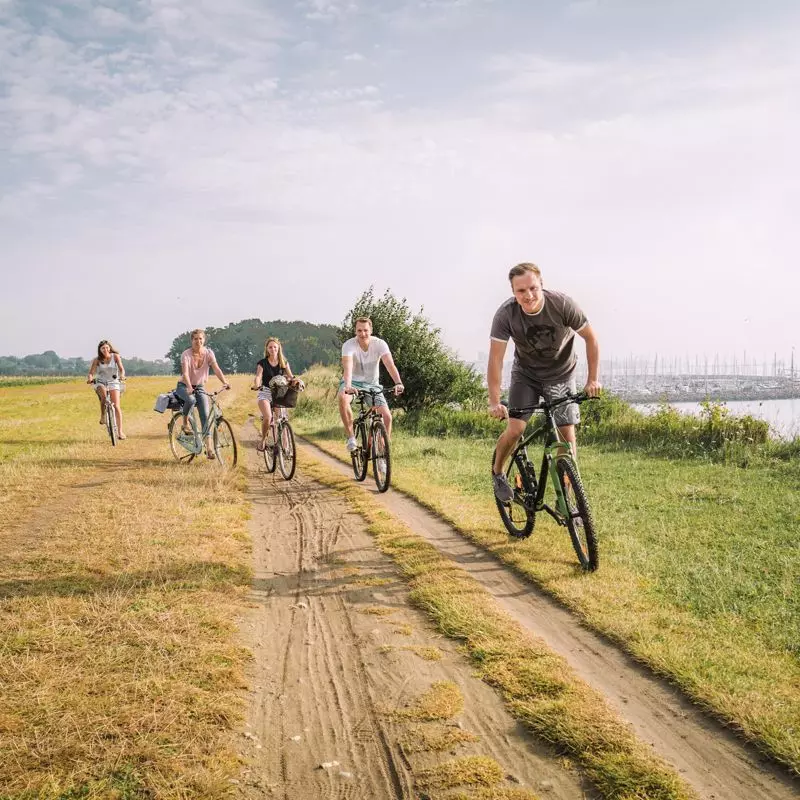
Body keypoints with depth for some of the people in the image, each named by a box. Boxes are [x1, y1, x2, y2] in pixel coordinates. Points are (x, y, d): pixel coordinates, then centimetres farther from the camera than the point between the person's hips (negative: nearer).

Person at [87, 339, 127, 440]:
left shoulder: (115, 356, -6)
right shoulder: (97, 360, -4)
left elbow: (121, 368, -15)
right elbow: (91, 372, -9)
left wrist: (122, 375, -37)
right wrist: (89, 378, -32)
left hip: (113, 382, 0)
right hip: (101, 382, 0)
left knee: (116, 406, -10)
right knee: (103, 395, -36)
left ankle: (120, 431, -8)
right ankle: (103, 416, -19)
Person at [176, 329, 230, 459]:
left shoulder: (208, 353, -8)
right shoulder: (186, 354, -17)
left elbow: (216, 369, -20)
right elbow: (185, 372, -30)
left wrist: (225, 382, -37)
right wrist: (189, 387, -48)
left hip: (200, 387, 3)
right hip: (184, 386, -3)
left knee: (205, 415, -11)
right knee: (191, 399, -37)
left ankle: (209, 447, -12)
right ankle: (185, 423, -9)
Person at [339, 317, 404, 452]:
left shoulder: (379, 344, -16)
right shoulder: (349, 345, -21)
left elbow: (390, 364, -30)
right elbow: (347, 366, -37)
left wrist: (398, 383, -47)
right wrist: (348, 385, -56)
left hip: (372, 384, 2)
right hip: (353, 382, -2)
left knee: (387, 416, -15)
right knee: (343, 398, -37)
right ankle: (350, 437, -24)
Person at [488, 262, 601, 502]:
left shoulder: (562, 304, -26)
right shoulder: (506, 314, -25)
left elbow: (590, 338, -13)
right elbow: (495, 359, -24)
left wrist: (592, 380, -14)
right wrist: (494, 402, -32)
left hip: (561, 375, 0)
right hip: (526, 374, 0)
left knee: (567, 435, -7)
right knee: (515, 429, -15)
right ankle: (498, 473, 15)